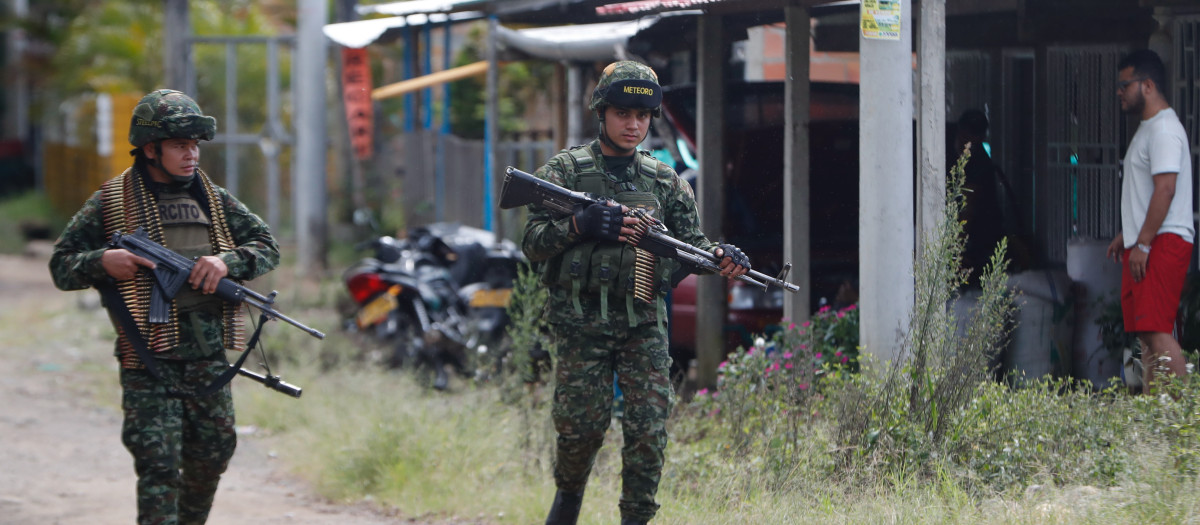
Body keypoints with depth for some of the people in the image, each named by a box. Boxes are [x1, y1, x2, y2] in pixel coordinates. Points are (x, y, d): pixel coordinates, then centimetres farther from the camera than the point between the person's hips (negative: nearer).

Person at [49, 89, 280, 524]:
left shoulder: (214, 200, 11)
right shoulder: (111, 203, -1)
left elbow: (267, 247, 11)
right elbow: (61, 266, 4)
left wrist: (227, 261, -9)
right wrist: (102, 262, -18)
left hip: (208, 358, 5)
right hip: (149, 362, -4)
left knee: (212, 459, 12)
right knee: (159, 467, -12)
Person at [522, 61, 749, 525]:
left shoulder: (665, 181, 13)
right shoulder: (565, 170, 4)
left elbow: (690, 240, 9)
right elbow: (533, 243, -2)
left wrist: (721, 256, -12)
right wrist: (579, 225, -19)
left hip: (643, 324, 2)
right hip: (580, 323, -2)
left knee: (649, 429, -8)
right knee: (583, 424, -1)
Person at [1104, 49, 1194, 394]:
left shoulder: (1164, 129, -13)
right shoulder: (1147, 129, 20)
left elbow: (1165, 189, -22)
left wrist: (1143, 244, -23)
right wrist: (1126, 236, 26)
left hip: (1162, 243, -11)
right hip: (1143, 245, 11)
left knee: (1158, 331, -18)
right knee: (1146, 334, 9)